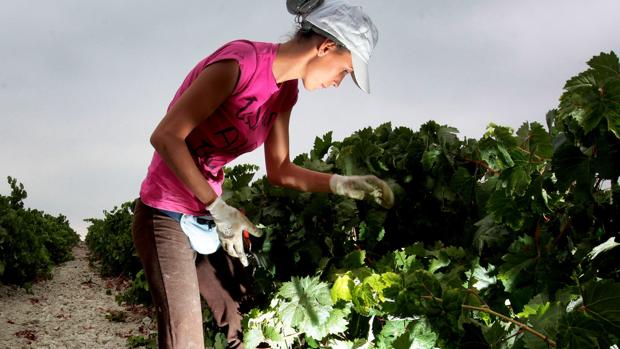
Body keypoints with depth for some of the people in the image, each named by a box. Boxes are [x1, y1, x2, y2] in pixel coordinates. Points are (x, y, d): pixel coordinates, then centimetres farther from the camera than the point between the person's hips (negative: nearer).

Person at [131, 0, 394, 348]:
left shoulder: (285, 89, 5)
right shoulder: (240, 62, -22)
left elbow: (279, 171, 13)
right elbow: (165, 137, -23)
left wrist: (341, 184, 1)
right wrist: (218, 208, -22)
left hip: (207, 217, 8)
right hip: (165, 215, -8)